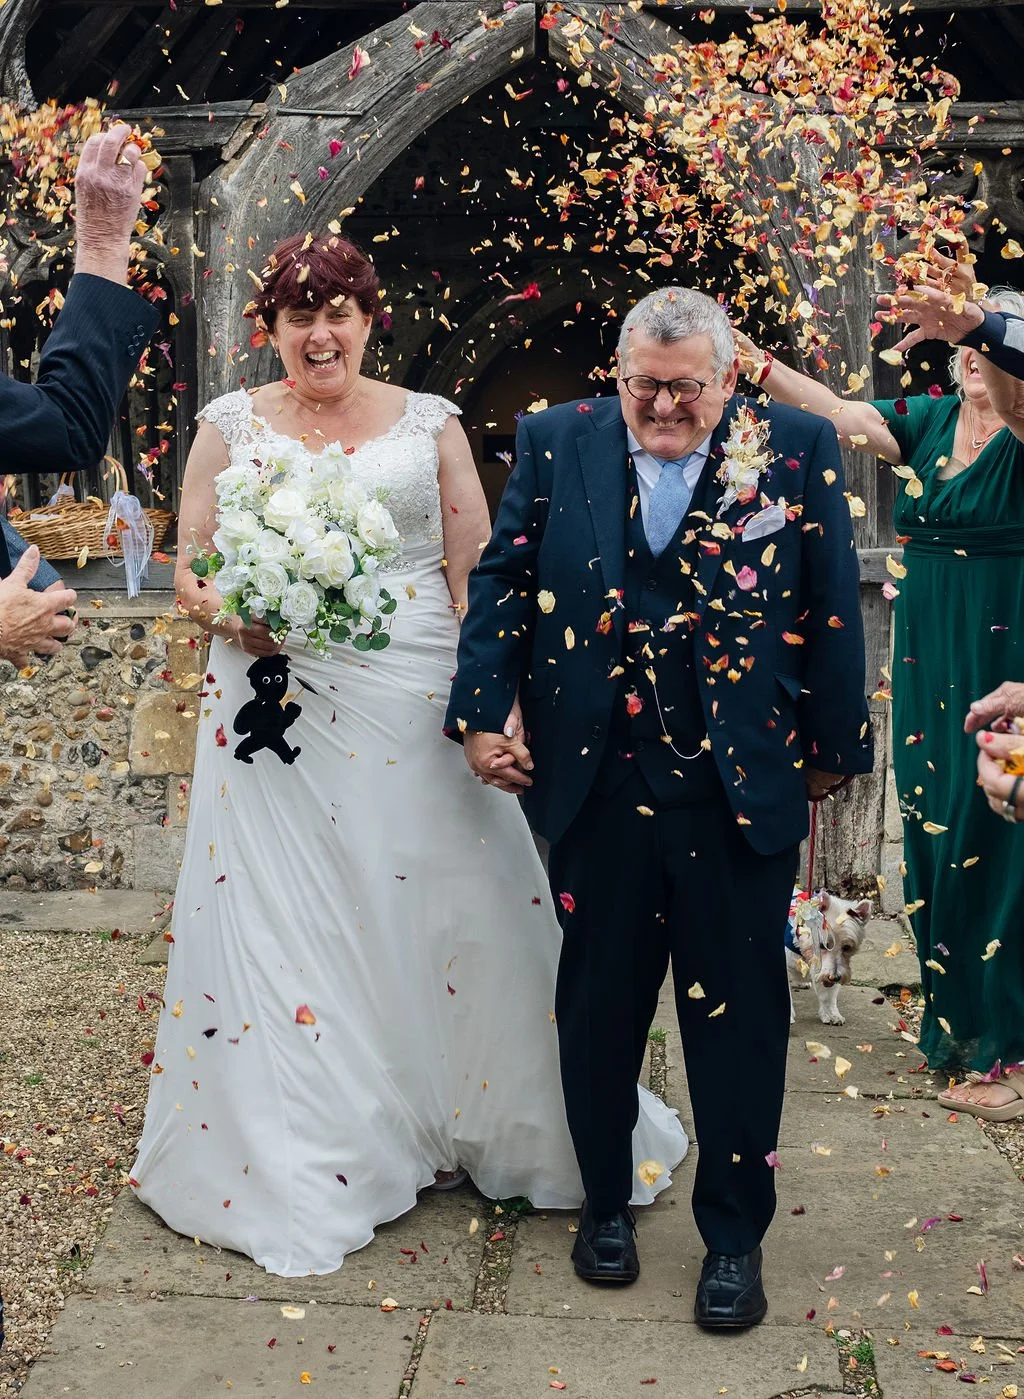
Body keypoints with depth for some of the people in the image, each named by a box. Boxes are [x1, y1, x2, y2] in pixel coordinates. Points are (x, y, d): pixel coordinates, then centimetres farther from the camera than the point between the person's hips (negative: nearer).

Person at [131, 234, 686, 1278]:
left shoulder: (430, 423, 8)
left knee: (447, 904, 3)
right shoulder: (232, 426, 9)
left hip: (416, 697, 0)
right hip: (277, 703, 0)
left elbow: (477, 574, 4)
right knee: (286, 914, 2)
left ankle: (465, 1120, 26)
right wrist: (230, 614, -14)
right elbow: (190, 568, 9)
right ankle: (300, 1161, 18)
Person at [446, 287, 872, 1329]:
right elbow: (501, 579, 4)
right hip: (596, 784, 2)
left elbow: (831, 607, 2)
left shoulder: (798, 449, 0)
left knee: (737, 1013, 8)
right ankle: (605, 1200, 36)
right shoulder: (558, 441, 4)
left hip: (742, 790, -1)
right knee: (599, 1002, 15)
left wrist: (830, 750, 3)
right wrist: (482, 715, -4)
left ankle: (734, 1234, 26)